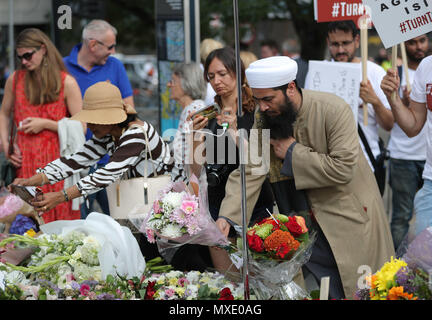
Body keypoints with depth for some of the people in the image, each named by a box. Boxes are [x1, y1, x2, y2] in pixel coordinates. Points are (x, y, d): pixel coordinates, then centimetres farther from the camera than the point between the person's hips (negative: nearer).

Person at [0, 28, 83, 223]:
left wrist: (45, 124, -10)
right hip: (24, 161, 3)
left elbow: (81, 126, -4)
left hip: (57, 160, -2)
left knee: (59, 219, -3)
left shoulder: (66, 82, -2)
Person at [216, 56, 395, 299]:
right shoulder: (264, 120, -4)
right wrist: (227, 217, -23)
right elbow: (249, 172, -9)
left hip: (349, 219, -4)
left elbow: (343, 169, -26)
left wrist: (293, 152, -20)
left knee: (360, 291, 1)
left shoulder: (334, 110, -20)